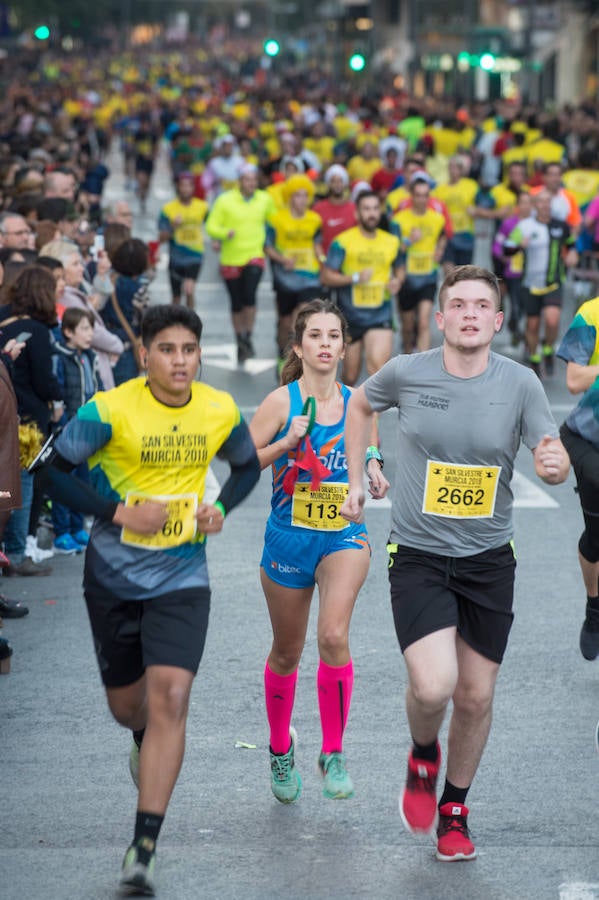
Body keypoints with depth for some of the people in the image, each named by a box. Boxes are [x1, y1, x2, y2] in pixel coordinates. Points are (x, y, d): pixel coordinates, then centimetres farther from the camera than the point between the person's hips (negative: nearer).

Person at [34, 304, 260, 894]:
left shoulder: (221, 411, -4)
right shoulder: (109, 410, -14)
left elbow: (247, 465, 16)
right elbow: (51, 471, -9)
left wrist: (221, 507, -3)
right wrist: (119, 513, -18)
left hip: (182, 578, 0)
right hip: (113, 577, 0)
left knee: (169, 696, -16)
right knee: (126, 703, 13)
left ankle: (144, 847, -14)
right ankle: (147, 745, 54)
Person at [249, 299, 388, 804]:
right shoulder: (282, 401, -7)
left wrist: (375, 474, -3)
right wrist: (286, 443, -21)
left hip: (344, 536, 1)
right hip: (289, 538, -1)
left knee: (334, 635, -24)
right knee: (287, 653, 12)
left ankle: (334, 752, -10)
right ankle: (281, 748, 37)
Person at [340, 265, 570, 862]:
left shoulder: (519, 383, -7)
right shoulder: (406, 373, -7)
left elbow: (554, 459, -5)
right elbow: (360, 405, 14)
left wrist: (554, 465, -28)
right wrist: (355, 480, 9)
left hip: (488, 560, 2)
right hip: (418, 556, -2)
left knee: (476, 697, 8)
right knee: (433, 687, -19)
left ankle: (454, 807, 33)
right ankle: (422, 756, 16)